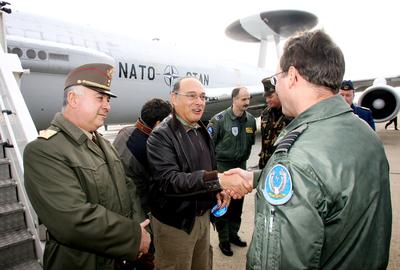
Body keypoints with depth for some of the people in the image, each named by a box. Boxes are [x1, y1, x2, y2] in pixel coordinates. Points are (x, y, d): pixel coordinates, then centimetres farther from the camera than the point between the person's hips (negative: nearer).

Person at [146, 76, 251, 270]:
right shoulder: (161, 136, -18)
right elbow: (168, 180, -30)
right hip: (175, 223, -7)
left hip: (203, 216, 7)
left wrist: (218, 189, -2)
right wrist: (218, 180, -38)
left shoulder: (202, 131, 6)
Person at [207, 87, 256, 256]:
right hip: (222, 166, -5)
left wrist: (244, 157, 12)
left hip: (241, 166, 5)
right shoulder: (220, 119, -15)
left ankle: (233, 234, 35)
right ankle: (223, 240, 21)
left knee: (238, 202, 16)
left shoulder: (251, 120, 0)